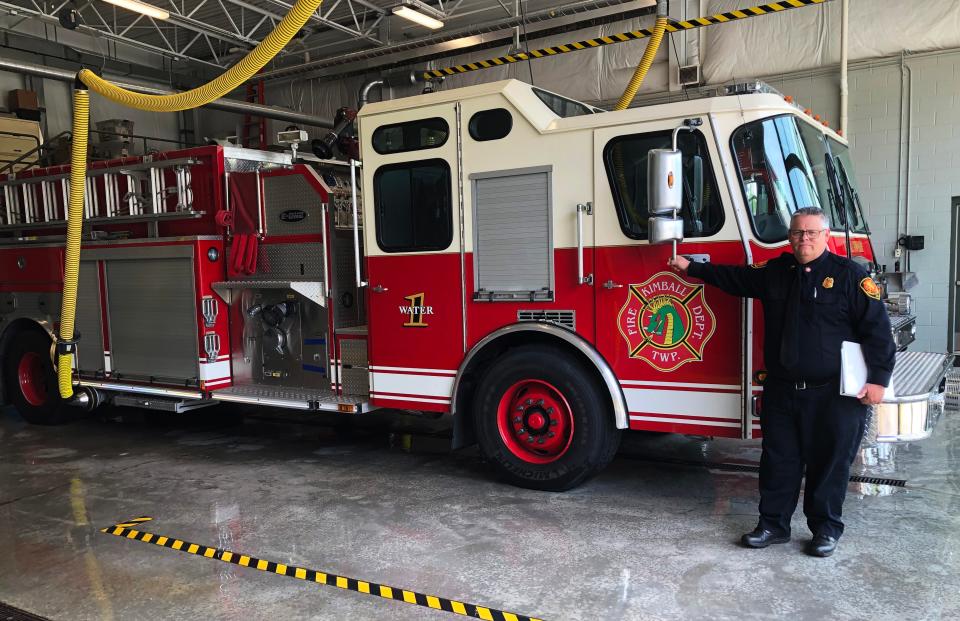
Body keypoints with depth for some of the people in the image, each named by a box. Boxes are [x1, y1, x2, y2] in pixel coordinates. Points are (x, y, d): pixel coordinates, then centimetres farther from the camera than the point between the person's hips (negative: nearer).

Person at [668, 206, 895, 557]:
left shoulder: (849, 275, -6)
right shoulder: (775, 272, 9)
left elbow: (876, 328, -8)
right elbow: (734, 277, 23)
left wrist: (878, 380, -12)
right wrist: (691, 268, 27)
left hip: (833, 395, -4)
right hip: (782, 392, 5)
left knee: (829, 463, 7)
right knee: (779, 461, 11)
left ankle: (826, 528, 23)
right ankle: (773, 524, 23)